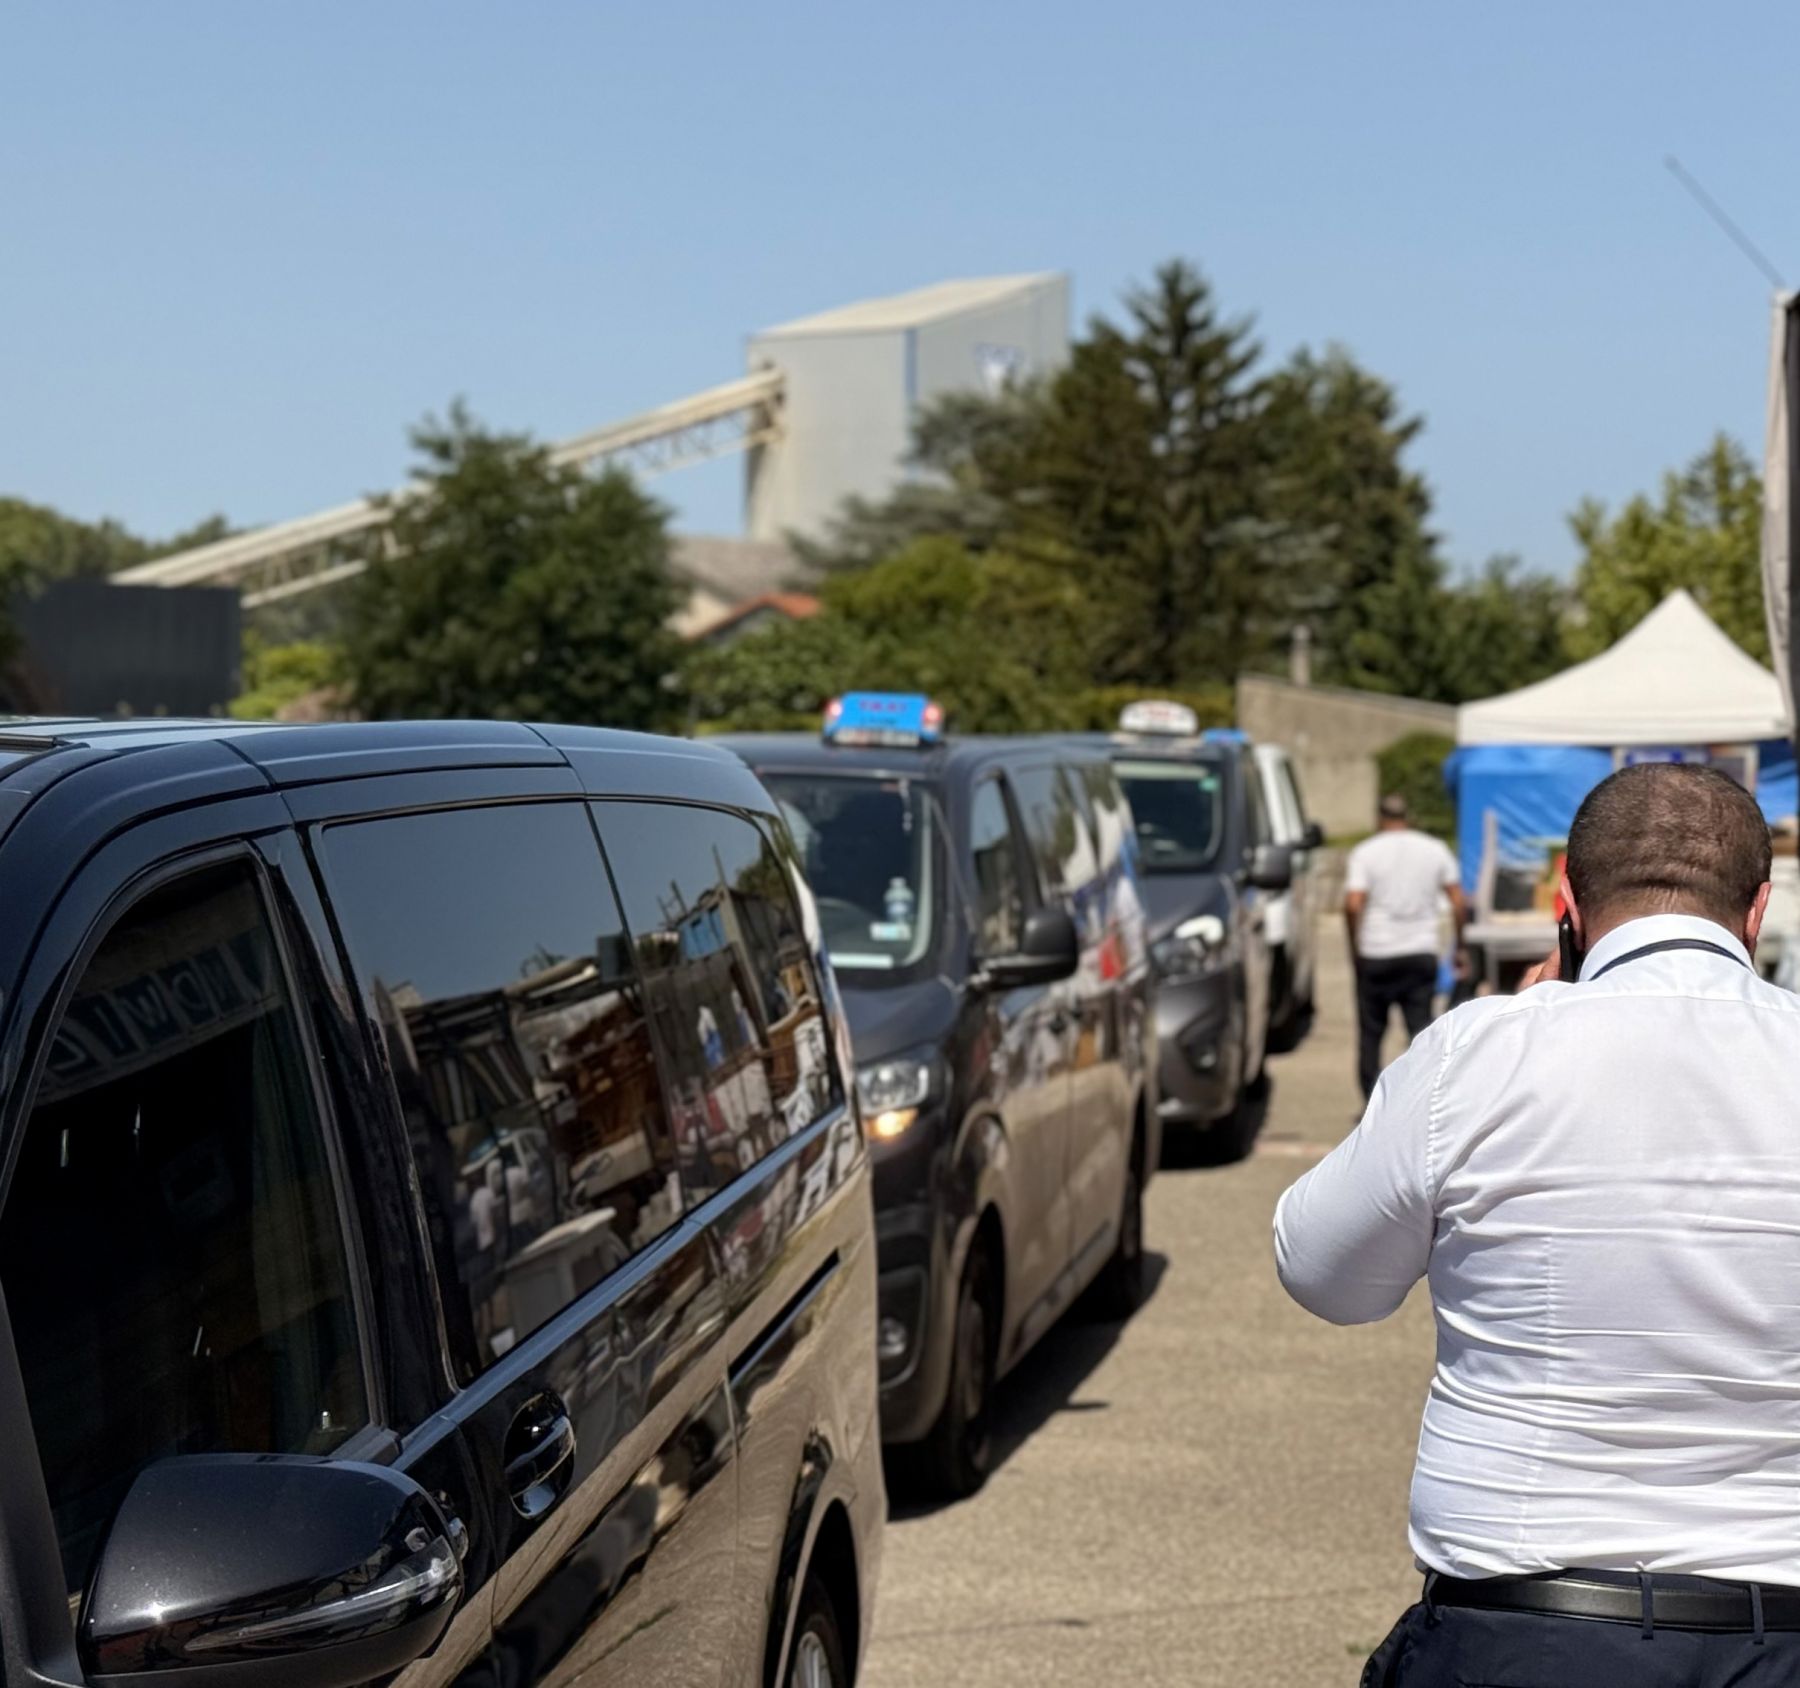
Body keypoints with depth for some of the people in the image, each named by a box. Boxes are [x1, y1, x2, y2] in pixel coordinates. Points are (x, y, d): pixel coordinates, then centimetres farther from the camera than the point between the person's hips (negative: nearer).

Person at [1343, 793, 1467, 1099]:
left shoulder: (1365, 853, -3)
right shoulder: (1435, 850, 5)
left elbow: (1353, 905, -13)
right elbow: (1460, 903, 3)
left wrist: (1354, 947, -1)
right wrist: (1459, 945, 13)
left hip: (1375, 955, -1)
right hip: (1422, 953, 1)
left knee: (1371, 1032, 10)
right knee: (1422, 1029, 2)